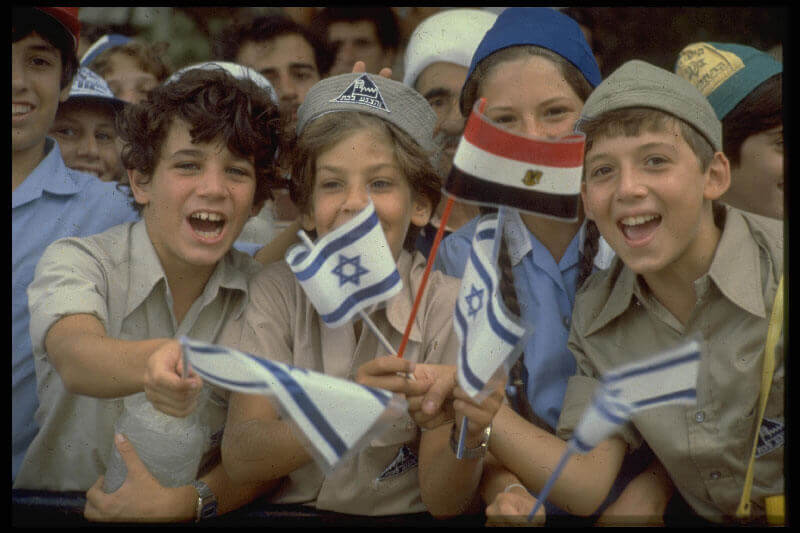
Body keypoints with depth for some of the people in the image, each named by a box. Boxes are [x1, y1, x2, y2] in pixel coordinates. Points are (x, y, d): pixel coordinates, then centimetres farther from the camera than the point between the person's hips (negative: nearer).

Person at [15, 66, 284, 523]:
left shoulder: (263, 291, 0)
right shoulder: (76, 261, -7)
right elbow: (75, 357, -27)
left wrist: (186, 502, -23)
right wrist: (152, 360, -47)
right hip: (57, 512, -2)